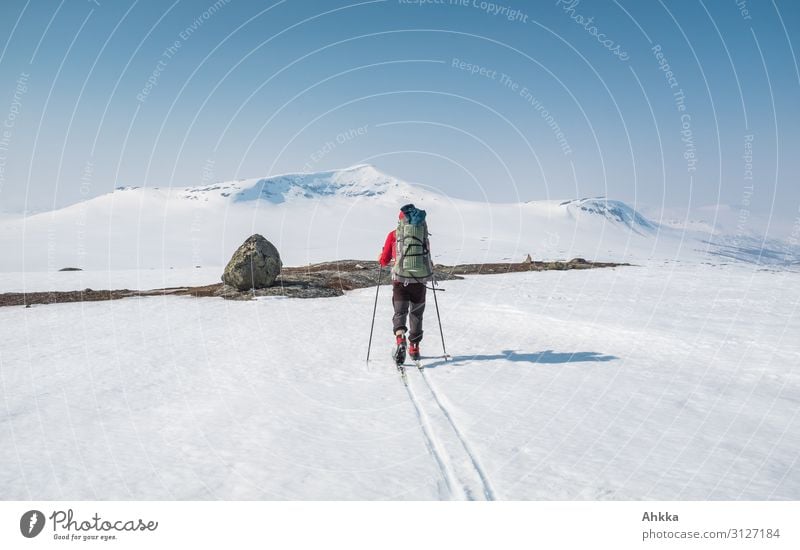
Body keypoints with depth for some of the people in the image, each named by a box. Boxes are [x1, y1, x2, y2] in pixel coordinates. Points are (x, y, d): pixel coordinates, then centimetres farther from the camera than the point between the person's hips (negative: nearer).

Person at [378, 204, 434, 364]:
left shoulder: (393, 235, 5)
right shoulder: (424, 234, 9)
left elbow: (384, 261, 8)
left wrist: (383, 258, 30)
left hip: (400, 280, -2)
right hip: (420, 280, 2)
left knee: (400, 313, 2)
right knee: (416, 314, 18)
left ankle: (400, 340, -26)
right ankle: (414, 348, 23)